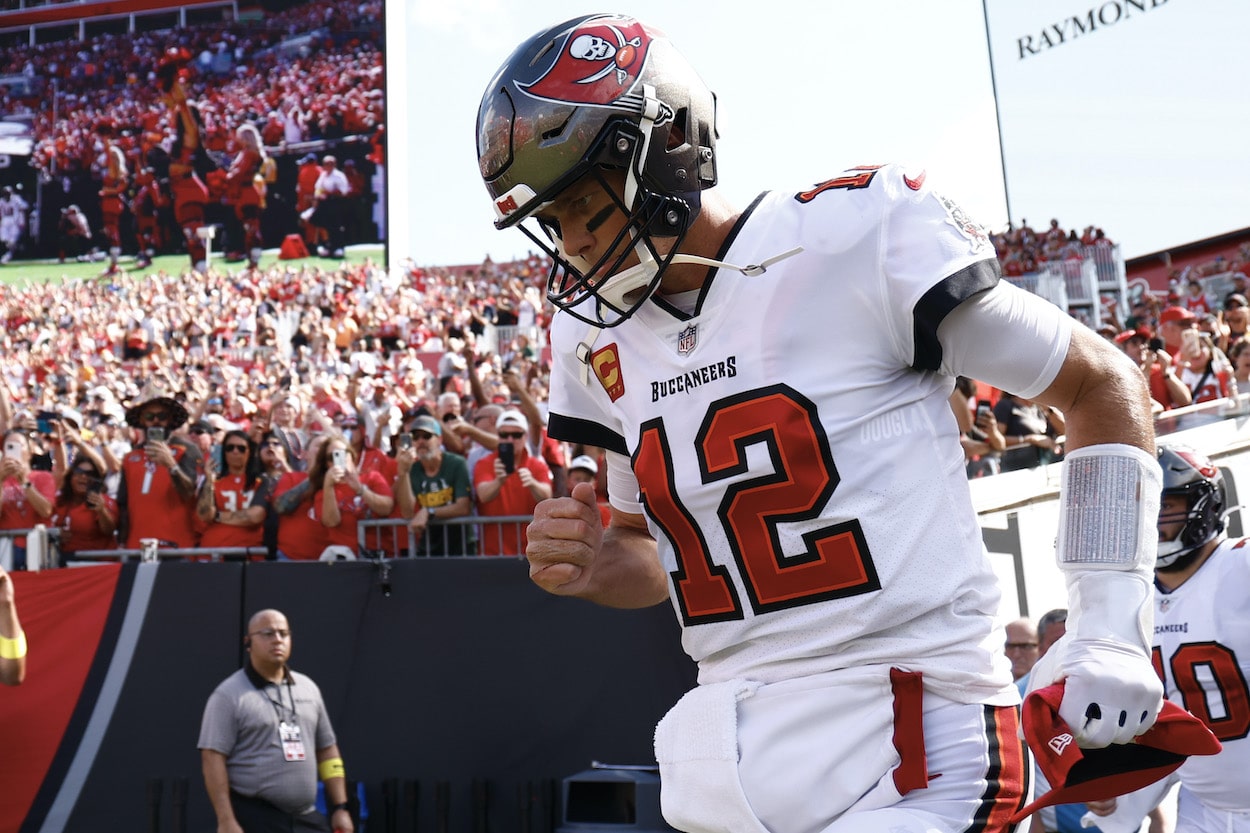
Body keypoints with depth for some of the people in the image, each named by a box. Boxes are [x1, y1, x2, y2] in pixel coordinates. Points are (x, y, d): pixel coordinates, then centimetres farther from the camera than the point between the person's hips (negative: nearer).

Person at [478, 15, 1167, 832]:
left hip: (906, 751, -5)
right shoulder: (598, 338, 7)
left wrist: (1112, 635, -6)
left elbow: (1104, 385, -2)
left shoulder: (852, 241, -12)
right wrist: (594, 565, -3)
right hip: (726, 765, 6)